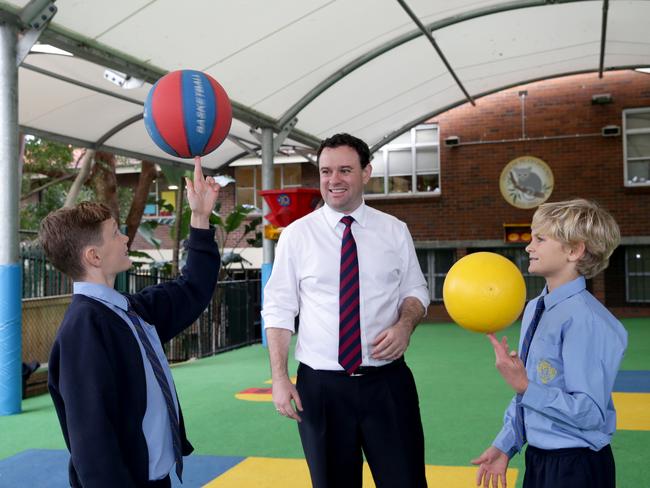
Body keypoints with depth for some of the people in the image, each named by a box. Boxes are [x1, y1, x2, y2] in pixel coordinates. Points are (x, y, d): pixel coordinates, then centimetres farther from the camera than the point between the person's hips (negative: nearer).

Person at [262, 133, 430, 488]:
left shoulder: (395, 231, 3)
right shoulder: (295, 235, -1)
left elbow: (416, 290, 12)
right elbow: (279, 311, 0)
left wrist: (405, 324, -10)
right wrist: (279, 378, -7)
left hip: (387, 382, 1)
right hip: (320, 386, 0)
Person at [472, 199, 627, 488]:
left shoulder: (584, 319, -22)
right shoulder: (533, 309, 4)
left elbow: (590, 413, -23)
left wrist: (524, 387, -26)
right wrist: (504, 446, 10)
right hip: (537, 460, 7)